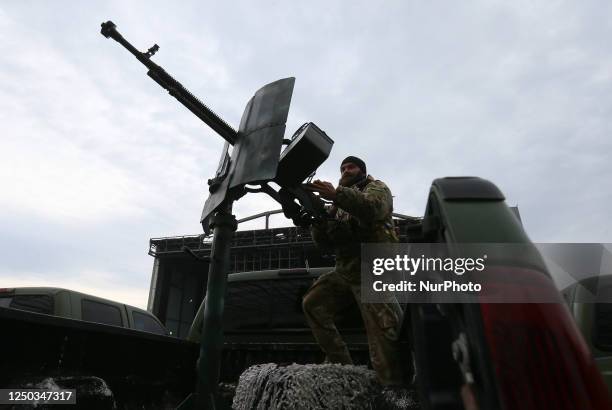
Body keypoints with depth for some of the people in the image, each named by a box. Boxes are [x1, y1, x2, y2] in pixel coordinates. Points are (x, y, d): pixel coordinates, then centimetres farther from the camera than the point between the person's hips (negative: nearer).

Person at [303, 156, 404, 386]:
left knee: (383, 330, -13)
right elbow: (324, 243, 14)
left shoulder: (377, 188, 9)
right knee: (312, 304, 2)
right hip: (344, 270, 7)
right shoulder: (340, 205, 25)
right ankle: (340, 363, 8)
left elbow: (373, 207, -19)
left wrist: (336, 194, -30)